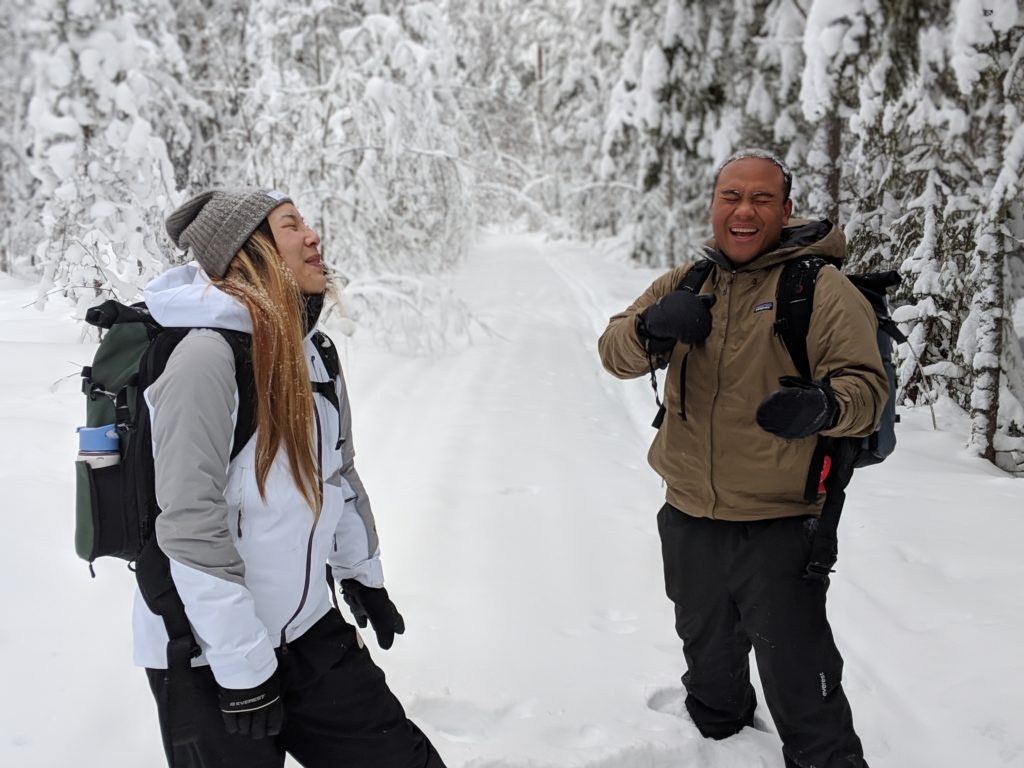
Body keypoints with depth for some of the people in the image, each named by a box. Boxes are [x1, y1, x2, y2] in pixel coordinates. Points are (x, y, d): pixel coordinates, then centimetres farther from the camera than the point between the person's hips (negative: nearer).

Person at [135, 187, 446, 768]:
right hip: (208, 654, -7)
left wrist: (363, 575, 23)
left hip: (307, 629, 7)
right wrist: (244, 669, -19)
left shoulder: (310, 349, 4)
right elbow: (190, 524, -23)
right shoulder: (208, 354, -20)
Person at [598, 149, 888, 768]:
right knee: (708, 660, 29)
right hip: (689, 520, 6)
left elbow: (867, 386, -14)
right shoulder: (683, 284, 6)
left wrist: (824, 406, -37)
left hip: (779, 528, -5)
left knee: (800, 690, 1)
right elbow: (616, 354, -3)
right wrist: (652, 327, -26)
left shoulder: (822, 288, -10)